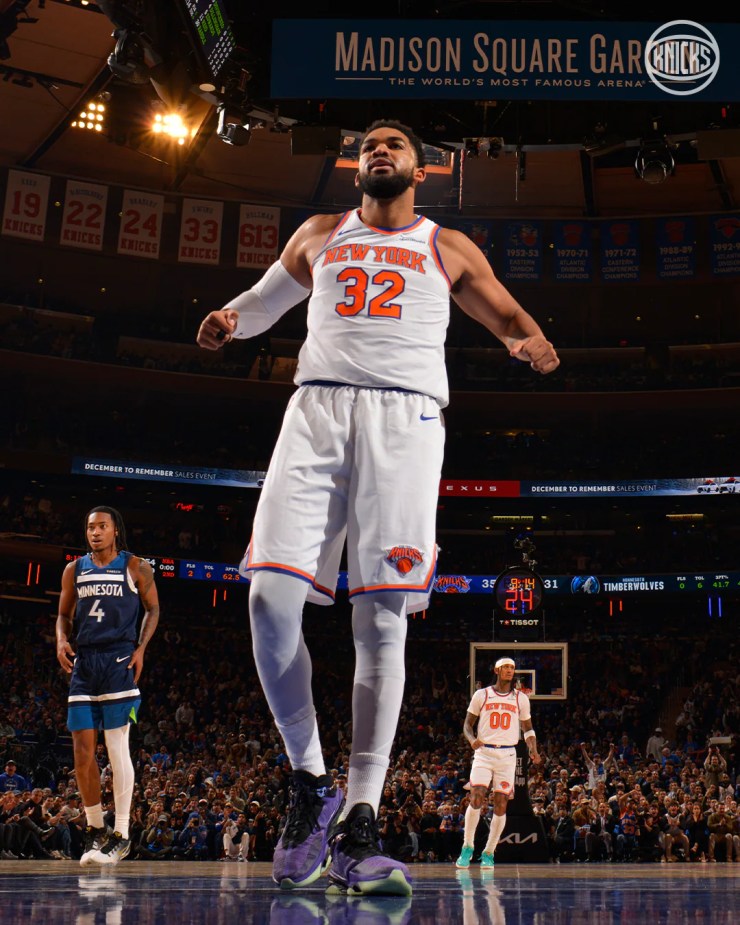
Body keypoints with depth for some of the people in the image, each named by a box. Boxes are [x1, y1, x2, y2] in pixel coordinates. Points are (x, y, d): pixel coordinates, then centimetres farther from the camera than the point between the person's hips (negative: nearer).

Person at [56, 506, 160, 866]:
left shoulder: (136, 567, 2)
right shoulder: (74, 570, 12)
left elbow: (153, 609, 7)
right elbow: (65, 614, 19)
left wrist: (141, 648, -6)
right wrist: (62, 641, -2)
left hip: (119, 661, -4)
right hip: (83, 663, 4)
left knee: (117, 748, -8)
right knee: (82, 752, 2)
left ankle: (121, 834, -2)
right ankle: (95, 829, 17)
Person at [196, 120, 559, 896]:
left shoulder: (449, 250, 20)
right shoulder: (318, 236, 25)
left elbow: (508, 315, 22)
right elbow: (266, 299, 34)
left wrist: (531, 345, -3)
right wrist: (229, 319, 10)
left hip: (405, 417, -1)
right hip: (319, 405, 2)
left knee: (382, 621, -9)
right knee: (271, 599, -16)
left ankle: (358, 827, -6)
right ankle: (309, 782, 2)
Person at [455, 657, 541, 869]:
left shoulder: (521, 698, 9)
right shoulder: (482, 695, 5)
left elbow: (527, 728, 16)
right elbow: (467, 724, 7)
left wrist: (533, 749, -2)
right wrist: (472, 740, -14)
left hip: (507, 755, 2)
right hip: (484, 752, -2)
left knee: (501, 804, -2)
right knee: (476, 799, -14)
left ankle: (489, 853, 9)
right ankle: (467, 847, 2)